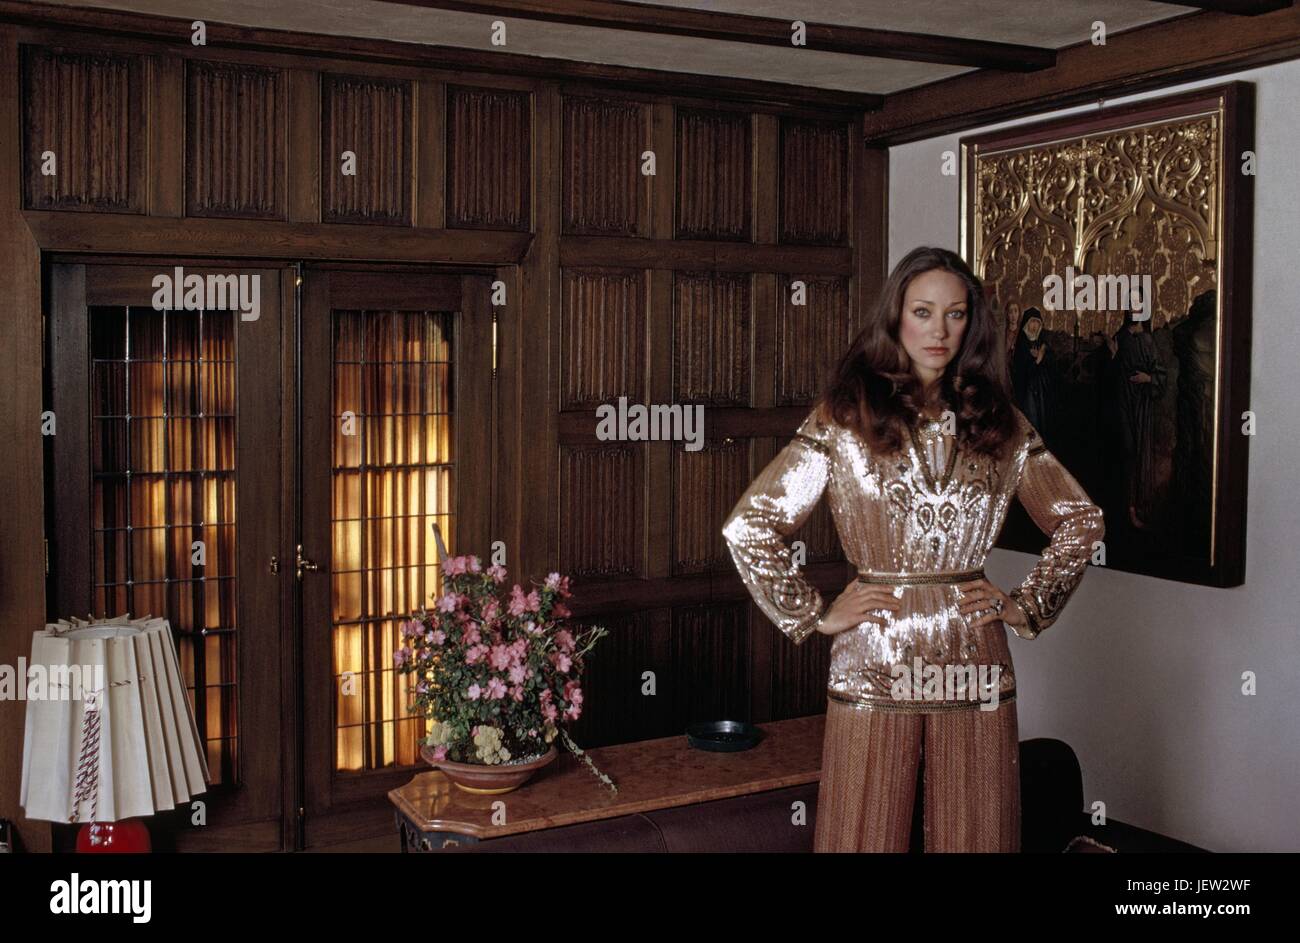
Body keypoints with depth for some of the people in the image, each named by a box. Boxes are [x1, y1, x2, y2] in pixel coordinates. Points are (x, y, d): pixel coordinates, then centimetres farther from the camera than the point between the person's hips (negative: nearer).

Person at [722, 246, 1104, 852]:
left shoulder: (1000, 422, 6)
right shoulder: (844, 418, -3)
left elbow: (1080, 520, 17)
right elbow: (748, 527, -6)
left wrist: (1027, 605, 8)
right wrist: (816, 616, -4)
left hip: (974, 667, 2)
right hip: (873, 666, -2)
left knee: (974, 835, 11)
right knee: (866, 835, 8)